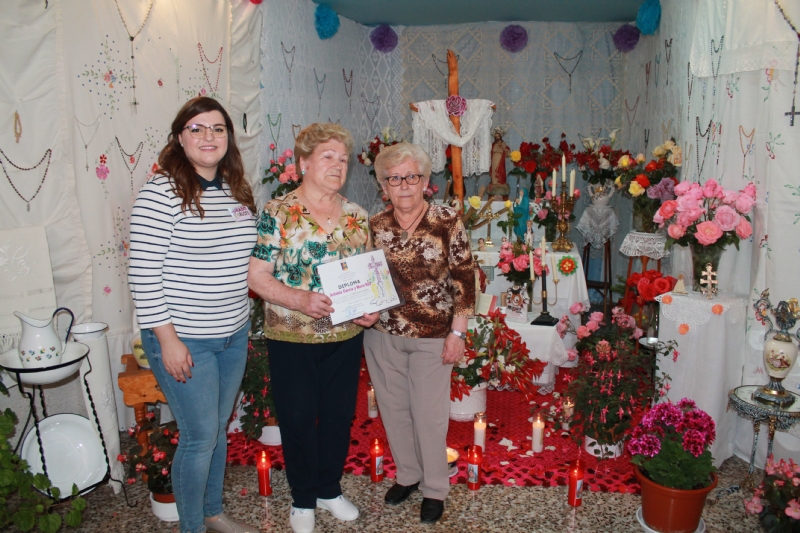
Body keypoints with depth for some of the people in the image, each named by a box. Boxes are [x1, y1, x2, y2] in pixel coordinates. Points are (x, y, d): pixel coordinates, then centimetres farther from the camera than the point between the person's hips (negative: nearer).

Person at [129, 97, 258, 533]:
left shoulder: (237, 191, 7)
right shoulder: (161, 192, -14)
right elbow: (144, 272, -16)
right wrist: (167, 338, -18)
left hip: (234, 334, 7)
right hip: (185, 340, -6)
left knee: (218, 427, 19)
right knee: (200, 437, 3)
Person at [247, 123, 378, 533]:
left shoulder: (357, 216, 4)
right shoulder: (277, 213, -9)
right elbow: (256, 276, -13)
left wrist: (371, 307, -7)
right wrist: (300, 300, -27)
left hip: (346, 335, 4)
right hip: (292, 338, -4)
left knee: (339, 414, 15)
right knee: (298, 418, 9)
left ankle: (329, 488, 38)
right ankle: (303, 499, 32)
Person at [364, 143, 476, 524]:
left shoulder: (448, 222, -8)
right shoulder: (374, 226, 0)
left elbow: (464, 281, -7)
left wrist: (457, 332, -10)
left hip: (432, 336, -3)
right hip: (382, 334, 4)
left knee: (429, 414, 7)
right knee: (393, 409, 16)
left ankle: (435, 489, 28)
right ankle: (407, 475, 39)